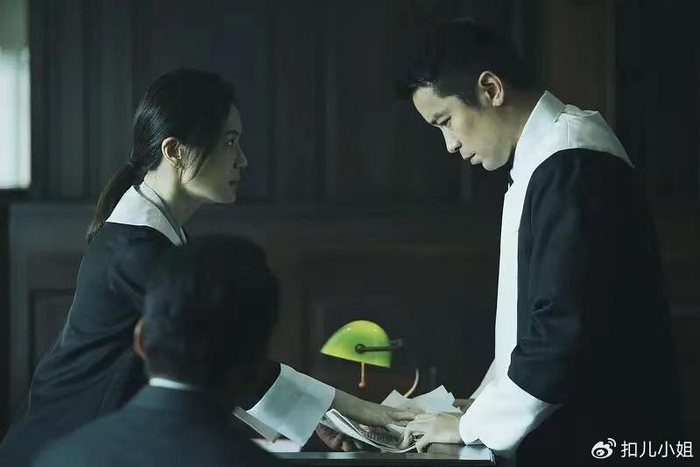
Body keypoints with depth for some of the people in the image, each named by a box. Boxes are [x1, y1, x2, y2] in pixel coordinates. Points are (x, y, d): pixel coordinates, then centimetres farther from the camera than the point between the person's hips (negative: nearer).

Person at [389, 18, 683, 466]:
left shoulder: (570, 166, -19)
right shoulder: (549, 157, 13)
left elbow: (568, 329, -23)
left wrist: (473, 425, -13)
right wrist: (486, 403, 13)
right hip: (573, 431, 9)